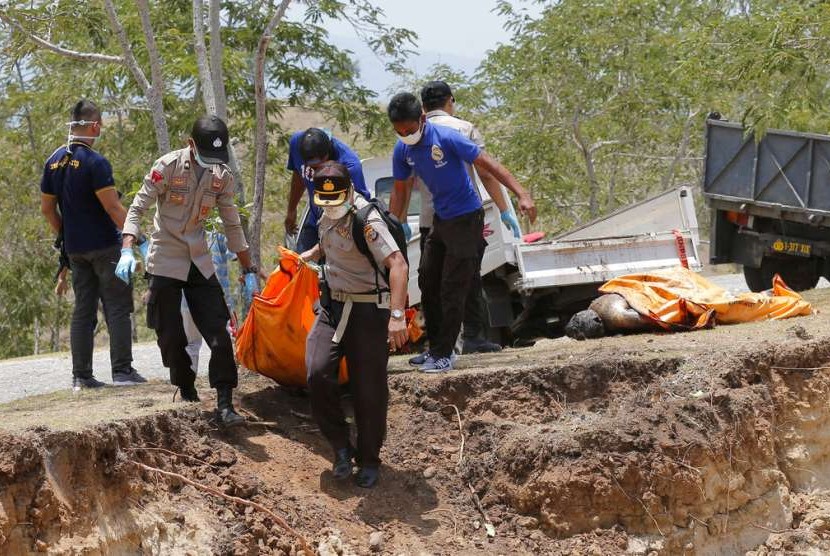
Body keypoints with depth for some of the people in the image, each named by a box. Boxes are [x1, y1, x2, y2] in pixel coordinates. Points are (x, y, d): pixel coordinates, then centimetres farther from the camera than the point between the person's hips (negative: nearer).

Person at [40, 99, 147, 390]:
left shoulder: (54, 162, 8)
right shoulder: (95, 162, -15)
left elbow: (47, 208, 14)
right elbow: (113, 207, -19)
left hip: (74, 248, 7)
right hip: (104, 246, -7)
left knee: (82, 311, 9)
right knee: (118, 309, 0)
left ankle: (81, 376, 8)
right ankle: (122, 370, -3)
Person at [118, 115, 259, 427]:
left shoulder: (222, 177, 0)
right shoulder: (168, 166, -14)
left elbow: (232, 225, 10)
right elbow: (138, 207, -14)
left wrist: (248, 269, 12)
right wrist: (127, 250, -28)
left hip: (199, 262, 4)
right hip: (166, 263, -4)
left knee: (219, 334, -6)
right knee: (171, 336, 0)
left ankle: (225, 404, -5)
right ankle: (187, 395, 17)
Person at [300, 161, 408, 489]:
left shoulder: (366, 221, -21)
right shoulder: (328, 216, 5)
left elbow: (398, 265, -31)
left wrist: (397, 315, -40)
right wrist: (310, 255, 14)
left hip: (367, 310, -6)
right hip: (332, 305, 6)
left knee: (369, 390, -1)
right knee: (318, 374, -13)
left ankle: (369, 461, 17)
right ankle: (340, 446, 5)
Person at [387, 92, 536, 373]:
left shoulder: (447, 138, -23)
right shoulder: (402, 150, -4)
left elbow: (488, 164, -22)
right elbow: (399, 192, 8)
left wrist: (522, 195, -30)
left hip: (466, 218, -7)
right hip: (440, 219, 7)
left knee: (452, 289, -6)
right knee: (427, 282, 11)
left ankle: (443, 354, 1)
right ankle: (435, 347, 24)